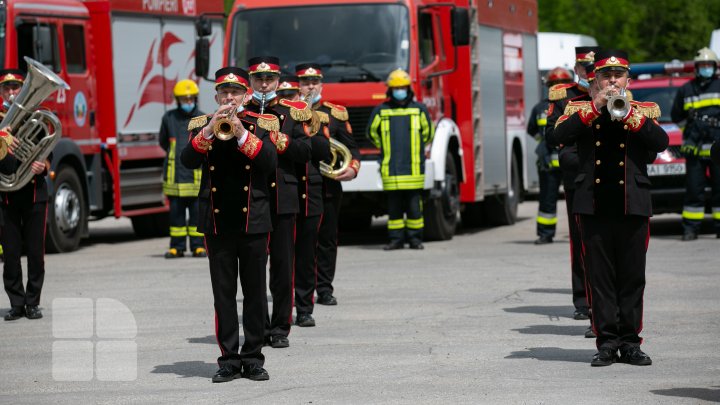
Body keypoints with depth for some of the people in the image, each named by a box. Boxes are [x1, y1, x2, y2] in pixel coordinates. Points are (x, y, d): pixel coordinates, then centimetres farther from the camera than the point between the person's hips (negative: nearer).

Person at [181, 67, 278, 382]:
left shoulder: (263, 124, 4)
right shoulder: (201, 125, 7)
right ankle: (229, 359, 6)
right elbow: (188, 161, -9)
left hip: (252, 220, -1)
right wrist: (210, 130, -20)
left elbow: (270, 161, -12)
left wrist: (241, 133, -20)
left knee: (255, 292, 3)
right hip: (217, 221, 1)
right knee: (223, 293, 2)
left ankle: (253, 358, 9)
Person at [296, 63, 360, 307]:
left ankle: (325, 289, 10)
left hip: (328, 187, 2)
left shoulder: (336, 113, 11)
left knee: (327, 238, 4)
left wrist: (352, 169, -6)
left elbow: (351, 147, 11)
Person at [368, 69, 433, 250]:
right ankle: (396, 239, 9)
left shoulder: (419, 109, 6)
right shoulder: (381, 111, 5)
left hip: (413, 167, 0)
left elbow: (428, 133, 17)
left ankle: (415, 238, 8)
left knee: (414, 205, 0)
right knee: (394, 206, 3)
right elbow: (372, 132, 18)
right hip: (391, 169, 1)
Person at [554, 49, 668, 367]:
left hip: (633, 206, 0)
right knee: (600, 277, 1)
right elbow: (561, 135, -10)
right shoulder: (579, 110, 10)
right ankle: (607, 342, 5)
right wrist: (595, 108, -14)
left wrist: (629, 114, -15)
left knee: (632, 277, 2)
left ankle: (630, 342, 8)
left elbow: (661, 142, -8)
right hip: (594, 206, 0)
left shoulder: (645, 111, 11)